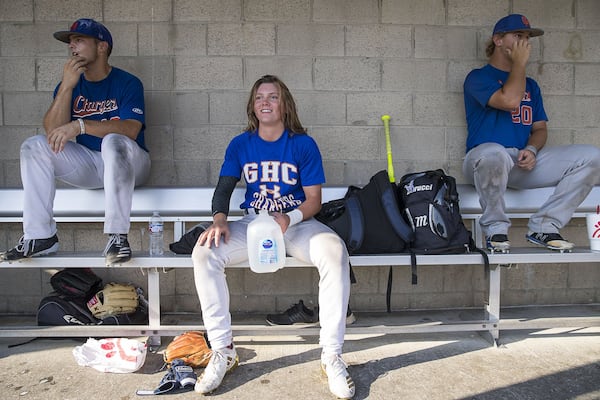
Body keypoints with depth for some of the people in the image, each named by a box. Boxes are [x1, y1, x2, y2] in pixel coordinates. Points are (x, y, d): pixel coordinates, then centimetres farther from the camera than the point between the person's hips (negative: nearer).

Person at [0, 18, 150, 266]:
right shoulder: (69, 83, 7)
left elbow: (130, 130, -24)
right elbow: (52, 130, -7)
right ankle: (40, 236, -16)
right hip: (86, 165, 5)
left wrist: (79, 125, -33)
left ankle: (117, 237, -36)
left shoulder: (127, 83, -7)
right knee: (34, 146, -14)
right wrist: (67, 86, -16)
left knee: (113, 142, -36)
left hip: (125, 164, -5)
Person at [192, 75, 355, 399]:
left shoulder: (303, 144, -2)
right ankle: (222, 351, -12)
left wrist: (288, 219, -25)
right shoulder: (240, 144, 5)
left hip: (297, 223, -2)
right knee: (204, 253, -24)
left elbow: (314, 199, -5)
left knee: (335, 253, -33)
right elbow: (223, 189, 2)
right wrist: (219, 219, -20)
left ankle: (331, 355, -19)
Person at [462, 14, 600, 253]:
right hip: (486, 161, -6)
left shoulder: (530, 85, 25)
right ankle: (495, 229, -19)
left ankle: (544, 227, -8)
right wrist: (520, 63, 1)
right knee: (494, 153, -42)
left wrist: (532, 149, -5)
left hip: (526, 162, 6)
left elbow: (540, 128, 18)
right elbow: (510, 101, -15)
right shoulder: (478, 77, 4)